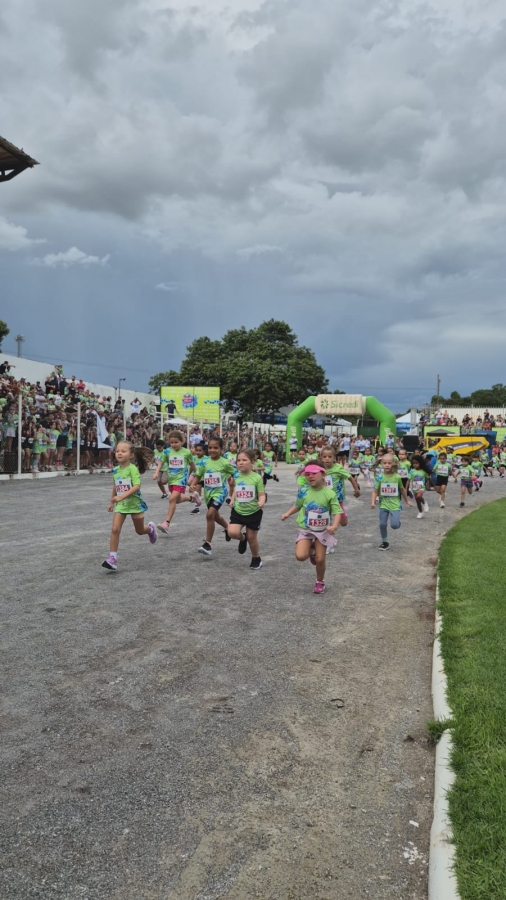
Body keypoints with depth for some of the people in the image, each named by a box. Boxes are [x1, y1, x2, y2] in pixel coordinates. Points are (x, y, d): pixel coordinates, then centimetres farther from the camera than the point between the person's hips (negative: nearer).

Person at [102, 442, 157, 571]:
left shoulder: (133, 468, -18)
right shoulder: (115, 470, 0)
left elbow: (137, 486, -28)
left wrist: (122, 497, -36)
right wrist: (112, 501, 21)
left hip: (134, 503, -4)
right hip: (121, 504, 4)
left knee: (140, 531, 14)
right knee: (115, 529, -13)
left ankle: (150, 528, 49)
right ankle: (112, 558, -10)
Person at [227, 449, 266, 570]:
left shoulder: (257, 478, -15)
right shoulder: (237, 477, -1)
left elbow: (262, 495, -13)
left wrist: (261, 502, -33)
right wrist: (232, 500, 4)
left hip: (253, 512, -3)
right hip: (238, 511, 3)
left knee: (252, 537, 8)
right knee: (232, 532, -17)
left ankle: (256, 559, 33)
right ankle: (243, 538, 19)